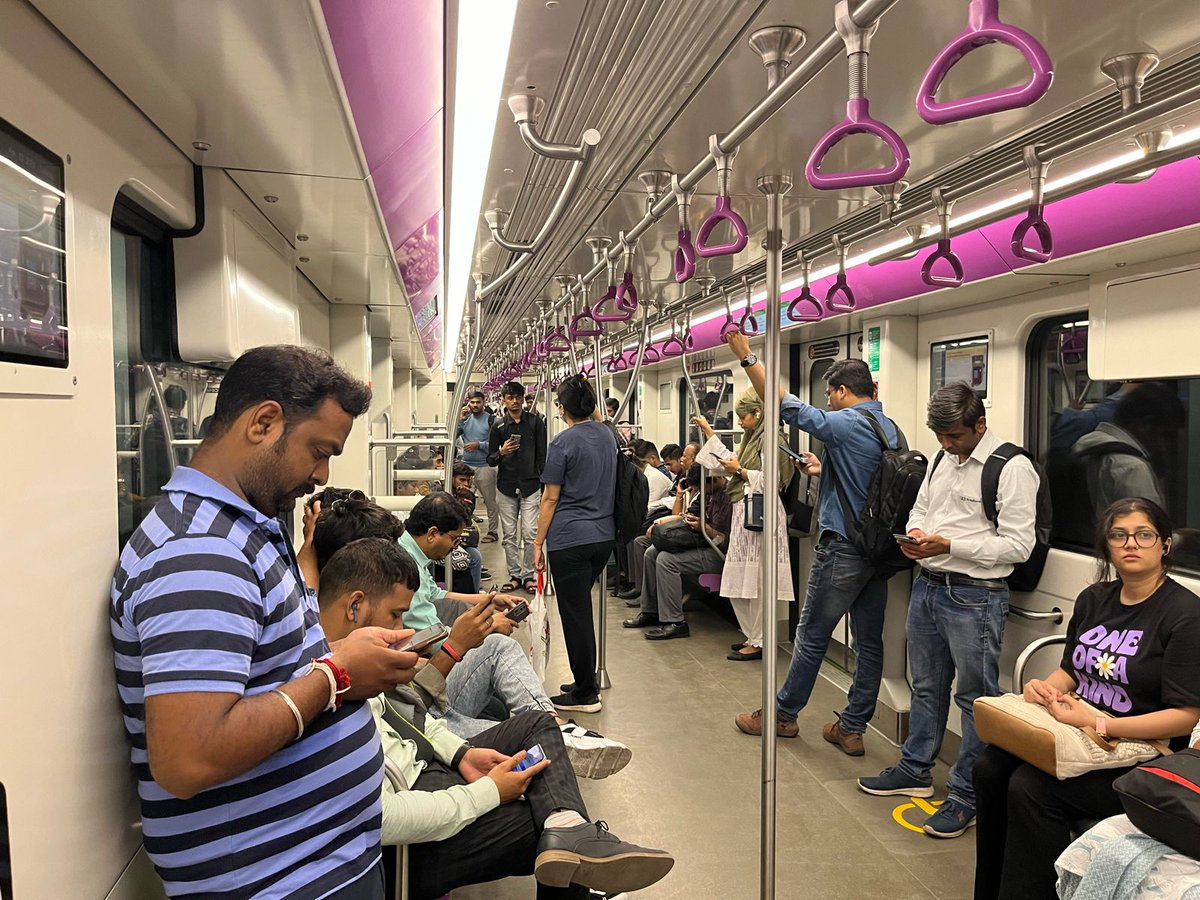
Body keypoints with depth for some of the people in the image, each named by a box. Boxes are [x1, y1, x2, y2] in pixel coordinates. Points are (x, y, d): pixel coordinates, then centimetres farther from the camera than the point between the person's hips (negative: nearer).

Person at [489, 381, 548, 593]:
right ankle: (514, 575, 14)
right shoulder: (498, 426, 7)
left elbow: (542, 456, 4)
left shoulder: (536, 422, 3)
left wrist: (544, 486, -1)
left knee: (530, 533, -5)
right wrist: (501, 452, -14)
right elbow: (490, 460, 8)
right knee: (509, 535, 5)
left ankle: (529, 575, 5)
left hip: (530, 486, -2)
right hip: (506, 487, 2)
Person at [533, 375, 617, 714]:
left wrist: (538, 542, -2)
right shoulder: (607, 434, 7)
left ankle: (585, 694, 11)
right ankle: (585, 682, 29)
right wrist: (588, 396, 26)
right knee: (581, 609, 20)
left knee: (575, 614, 2)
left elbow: (550, 498, -9)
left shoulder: (563, 442, -11)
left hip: (570, 540, -7)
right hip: (604, 536, 8)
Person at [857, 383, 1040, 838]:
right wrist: (915, 535, -1)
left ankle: (967, 796, 19)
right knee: (926, 687, 20)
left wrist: (949, 545, -22)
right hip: (927, 586, 8)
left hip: (974, 596, -8)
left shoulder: (1012, 468, -14)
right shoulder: (942, 460, 10)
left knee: (976, 698, 6)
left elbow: (1019, 544, -17)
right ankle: (915, 770, 36)